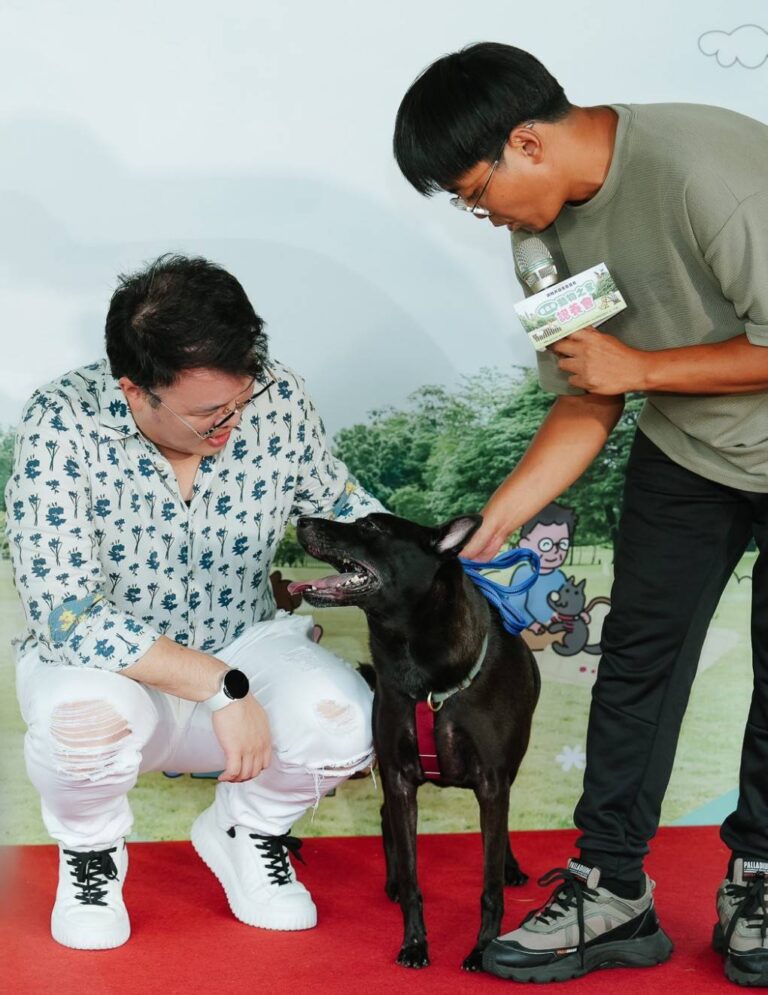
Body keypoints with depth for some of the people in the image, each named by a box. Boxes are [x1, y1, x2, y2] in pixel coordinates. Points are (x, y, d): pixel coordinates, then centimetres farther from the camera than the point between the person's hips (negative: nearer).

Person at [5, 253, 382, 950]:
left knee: (344, 718, -28)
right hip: (108, 667, -2)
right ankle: (89, 850, 0)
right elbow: (66, 615, -30)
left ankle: (245, 831, 7)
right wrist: (223, 688, -35)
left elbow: (340, 504, 7)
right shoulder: (62, 426, -24)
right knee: (88, 714, -38)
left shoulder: (276, 398, -13)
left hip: (245, 649, 3)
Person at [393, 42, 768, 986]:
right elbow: (585, 406, 1)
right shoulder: (551, 228, -5)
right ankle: (611, 891, 11)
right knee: (638, 653, 2)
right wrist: (487, 528, -5)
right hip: (685, 452, 6)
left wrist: (637, 367, -23)